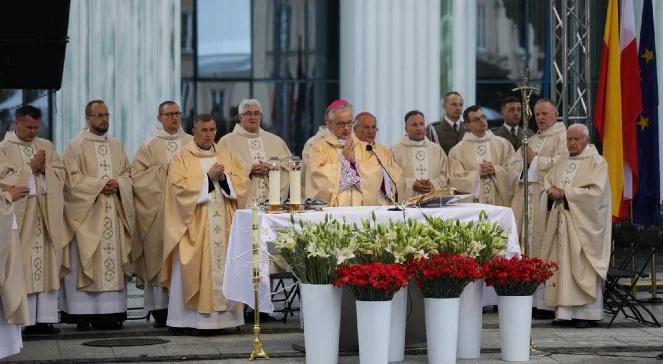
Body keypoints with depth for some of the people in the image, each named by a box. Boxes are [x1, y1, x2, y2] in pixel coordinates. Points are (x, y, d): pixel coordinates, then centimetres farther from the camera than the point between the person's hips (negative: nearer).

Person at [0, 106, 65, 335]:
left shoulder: (46, 146, 15)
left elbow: (60, 174, 10)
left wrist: (44, 169, -9)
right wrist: (31, 168, -10)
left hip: (46, 213, 4)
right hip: (20, 214, -4)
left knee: (47, 265, 1)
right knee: (23, 267, -6)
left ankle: (45, 318, 2)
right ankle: (26, 320, -6)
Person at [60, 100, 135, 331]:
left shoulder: (117, 147, 17)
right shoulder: (76, 147, 1)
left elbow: (127, 174, 14)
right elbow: (72, 178, -8)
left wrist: (118, 184, -7)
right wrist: (99, 185, -15)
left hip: (114, 213, 5)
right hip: (86, 213, -5)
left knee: (113, 260, 1)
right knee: (86, 262, -7)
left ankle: (111, 312, 4)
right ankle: (83, 314, -6)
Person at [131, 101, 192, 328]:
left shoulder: (193, 144, 12)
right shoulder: (150, 146, 7)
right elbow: (137, 174, 1)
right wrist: (163, 173, -8)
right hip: (159, 211, -1)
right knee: (160, 255, -4)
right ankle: (161, 310, -4)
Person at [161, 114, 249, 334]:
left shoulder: (227, 156, 16)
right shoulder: (182, 158, 2)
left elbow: (243, 181, 8)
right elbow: (181, 186, -11)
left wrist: (224, 177, -9)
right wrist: (209, 177, -13)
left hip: (223, 224, 4)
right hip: (195, 225, -4)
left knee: (224, 266, -1)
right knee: (197, 269, -7)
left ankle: (222, 314, 2)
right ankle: (195, 318, -6)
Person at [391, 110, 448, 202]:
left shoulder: (437, 149, 19)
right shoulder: (396, 151, 6)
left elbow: (445, 174, 13)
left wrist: (433, 184, -5)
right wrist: (411, 184, -12)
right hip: (406, 201, -3)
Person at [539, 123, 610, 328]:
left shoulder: (596, 163, 0)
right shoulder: (561, 164, 18)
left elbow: (596, 191, -12)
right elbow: (547, 186, 16)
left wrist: (565, 193, -15)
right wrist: (552, 193, -8)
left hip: (584, 223, -6)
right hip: (562, 222, 6)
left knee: (582, 267, -8)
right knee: (562, 265, 0)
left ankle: (588, 313, -5)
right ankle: (565, 312, 1)